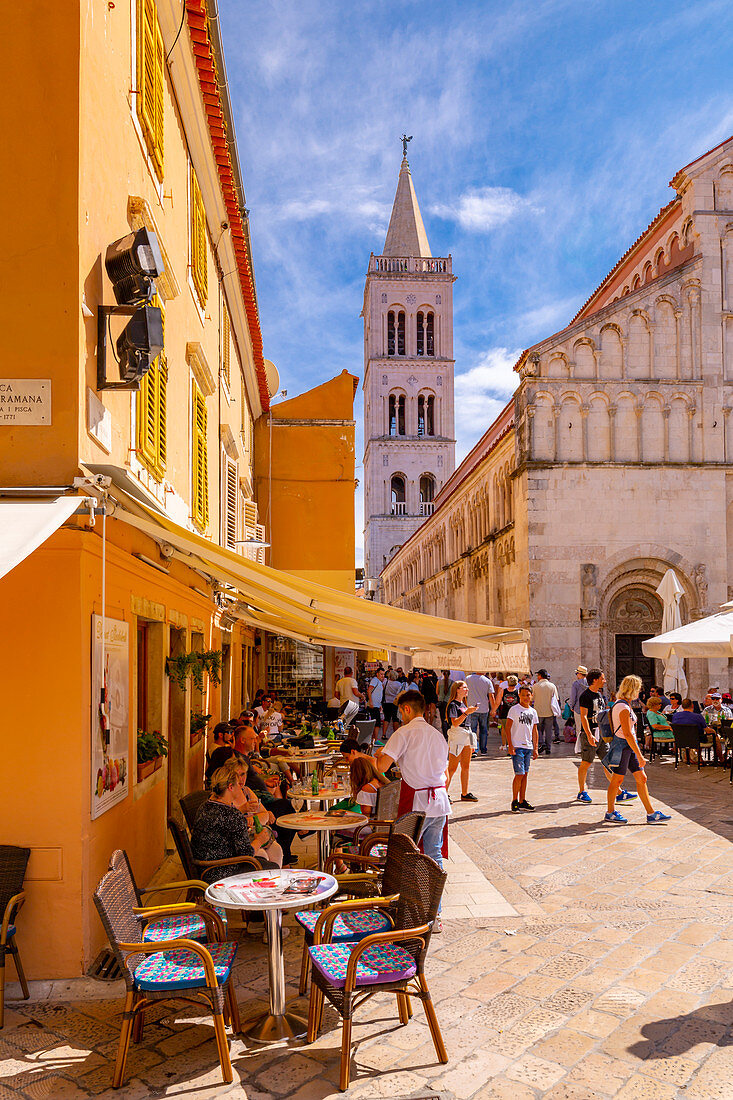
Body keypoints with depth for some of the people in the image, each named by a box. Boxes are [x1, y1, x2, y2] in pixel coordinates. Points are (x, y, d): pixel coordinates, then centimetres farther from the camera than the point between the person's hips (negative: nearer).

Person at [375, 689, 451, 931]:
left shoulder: (405, 732, -8)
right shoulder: (438, 735, 12)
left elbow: (383, 765, -15)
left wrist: (378, 755, 6)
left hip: (416, 804, -6)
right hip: (439, 803, 6)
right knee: (434, 857, 12)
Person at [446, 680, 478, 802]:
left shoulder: (463, 704, 17)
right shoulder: (452, 705, -9)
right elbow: (455, 723, -20)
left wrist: (472, 743, 21)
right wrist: (467, 712, -26)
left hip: (467, 737, 8)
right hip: (457, 737, -8)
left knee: (466, 767, 10)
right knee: (452, 768, -6)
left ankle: (465, 794, 16)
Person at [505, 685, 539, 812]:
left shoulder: (533, 711, 13)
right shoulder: (514, 709, -5)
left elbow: (534, 731, 18)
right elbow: (508, 728, -7)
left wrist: (535, 748, 14)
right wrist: (510, 746, -14)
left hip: (528, 747, 6)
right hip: (517, 747, -6)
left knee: (525, 774, 9)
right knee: (519, 774, -9)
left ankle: (522, 801, 16)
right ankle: (514, 801, 1)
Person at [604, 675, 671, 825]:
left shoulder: (624, 704, 13)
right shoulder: (623, 708, -20)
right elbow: (627, 734, -23)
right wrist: (639, 756, -21)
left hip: (629, 746, 10)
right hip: (622, 745, -10)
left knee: (641, 778, 8)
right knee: (618, 779, 2)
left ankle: (651, 814, 11)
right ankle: (610, 813, 14)